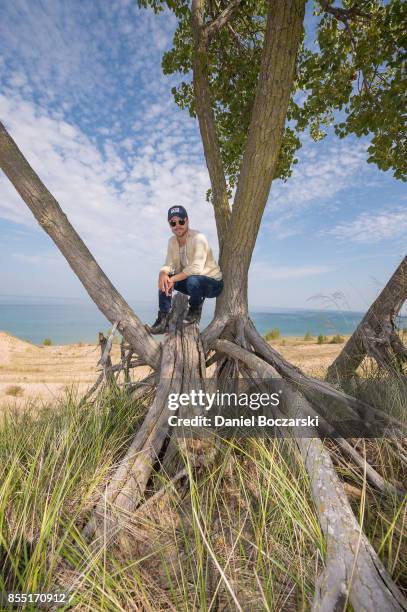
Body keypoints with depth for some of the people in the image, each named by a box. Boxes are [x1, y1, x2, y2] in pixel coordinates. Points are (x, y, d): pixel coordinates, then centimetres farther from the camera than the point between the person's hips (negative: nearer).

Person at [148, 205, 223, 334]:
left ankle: (195, 312, -6)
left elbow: (196, 268, -31)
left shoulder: (198, 238, -21)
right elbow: (168, 265, -4)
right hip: (190, 280, 7)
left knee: (192, 280, -37)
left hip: (213, 282, -6)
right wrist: (163, 274, -27)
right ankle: (163, 321, -8)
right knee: (164, 279, -12)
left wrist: (172, 279, -31)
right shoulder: (172, 241, 1)